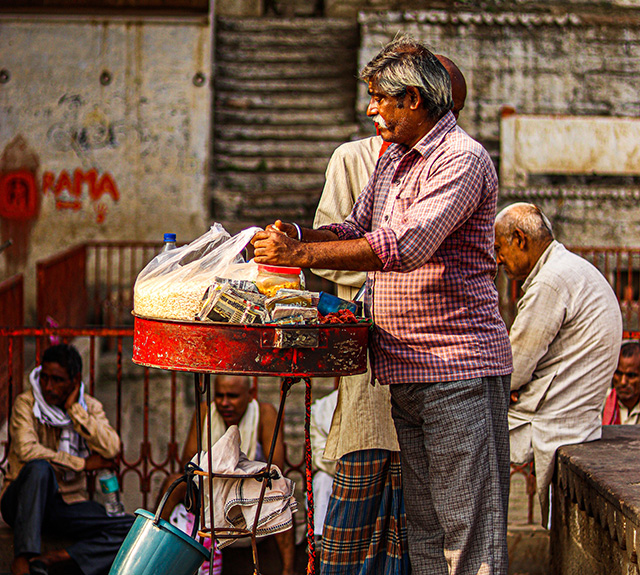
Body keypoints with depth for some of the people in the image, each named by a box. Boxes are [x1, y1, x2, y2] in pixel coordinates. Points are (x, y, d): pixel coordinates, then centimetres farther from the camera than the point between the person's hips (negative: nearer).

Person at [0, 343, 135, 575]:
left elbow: (110, 450, -11)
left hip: (68, 504, 4)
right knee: (39, 468, -38)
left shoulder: (90, 406, 6)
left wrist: (74, 409, -13)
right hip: (22, 502, -3)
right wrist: (82, 464, -15)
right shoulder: (26, 403, -5)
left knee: (135, 530, -20)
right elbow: (27, 450, -22)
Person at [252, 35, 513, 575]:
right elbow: (357, 230, 22)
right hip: (406, 373, 9)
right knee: (424, 527, 12)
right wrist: (294, 236, 2)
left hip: (460, 370, -9)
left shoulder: (462, 159, -13)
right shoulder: (393, 160, 17)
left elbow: (409, 244, -25)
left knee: (469, 530, -7)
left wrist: (303, 254, -24)